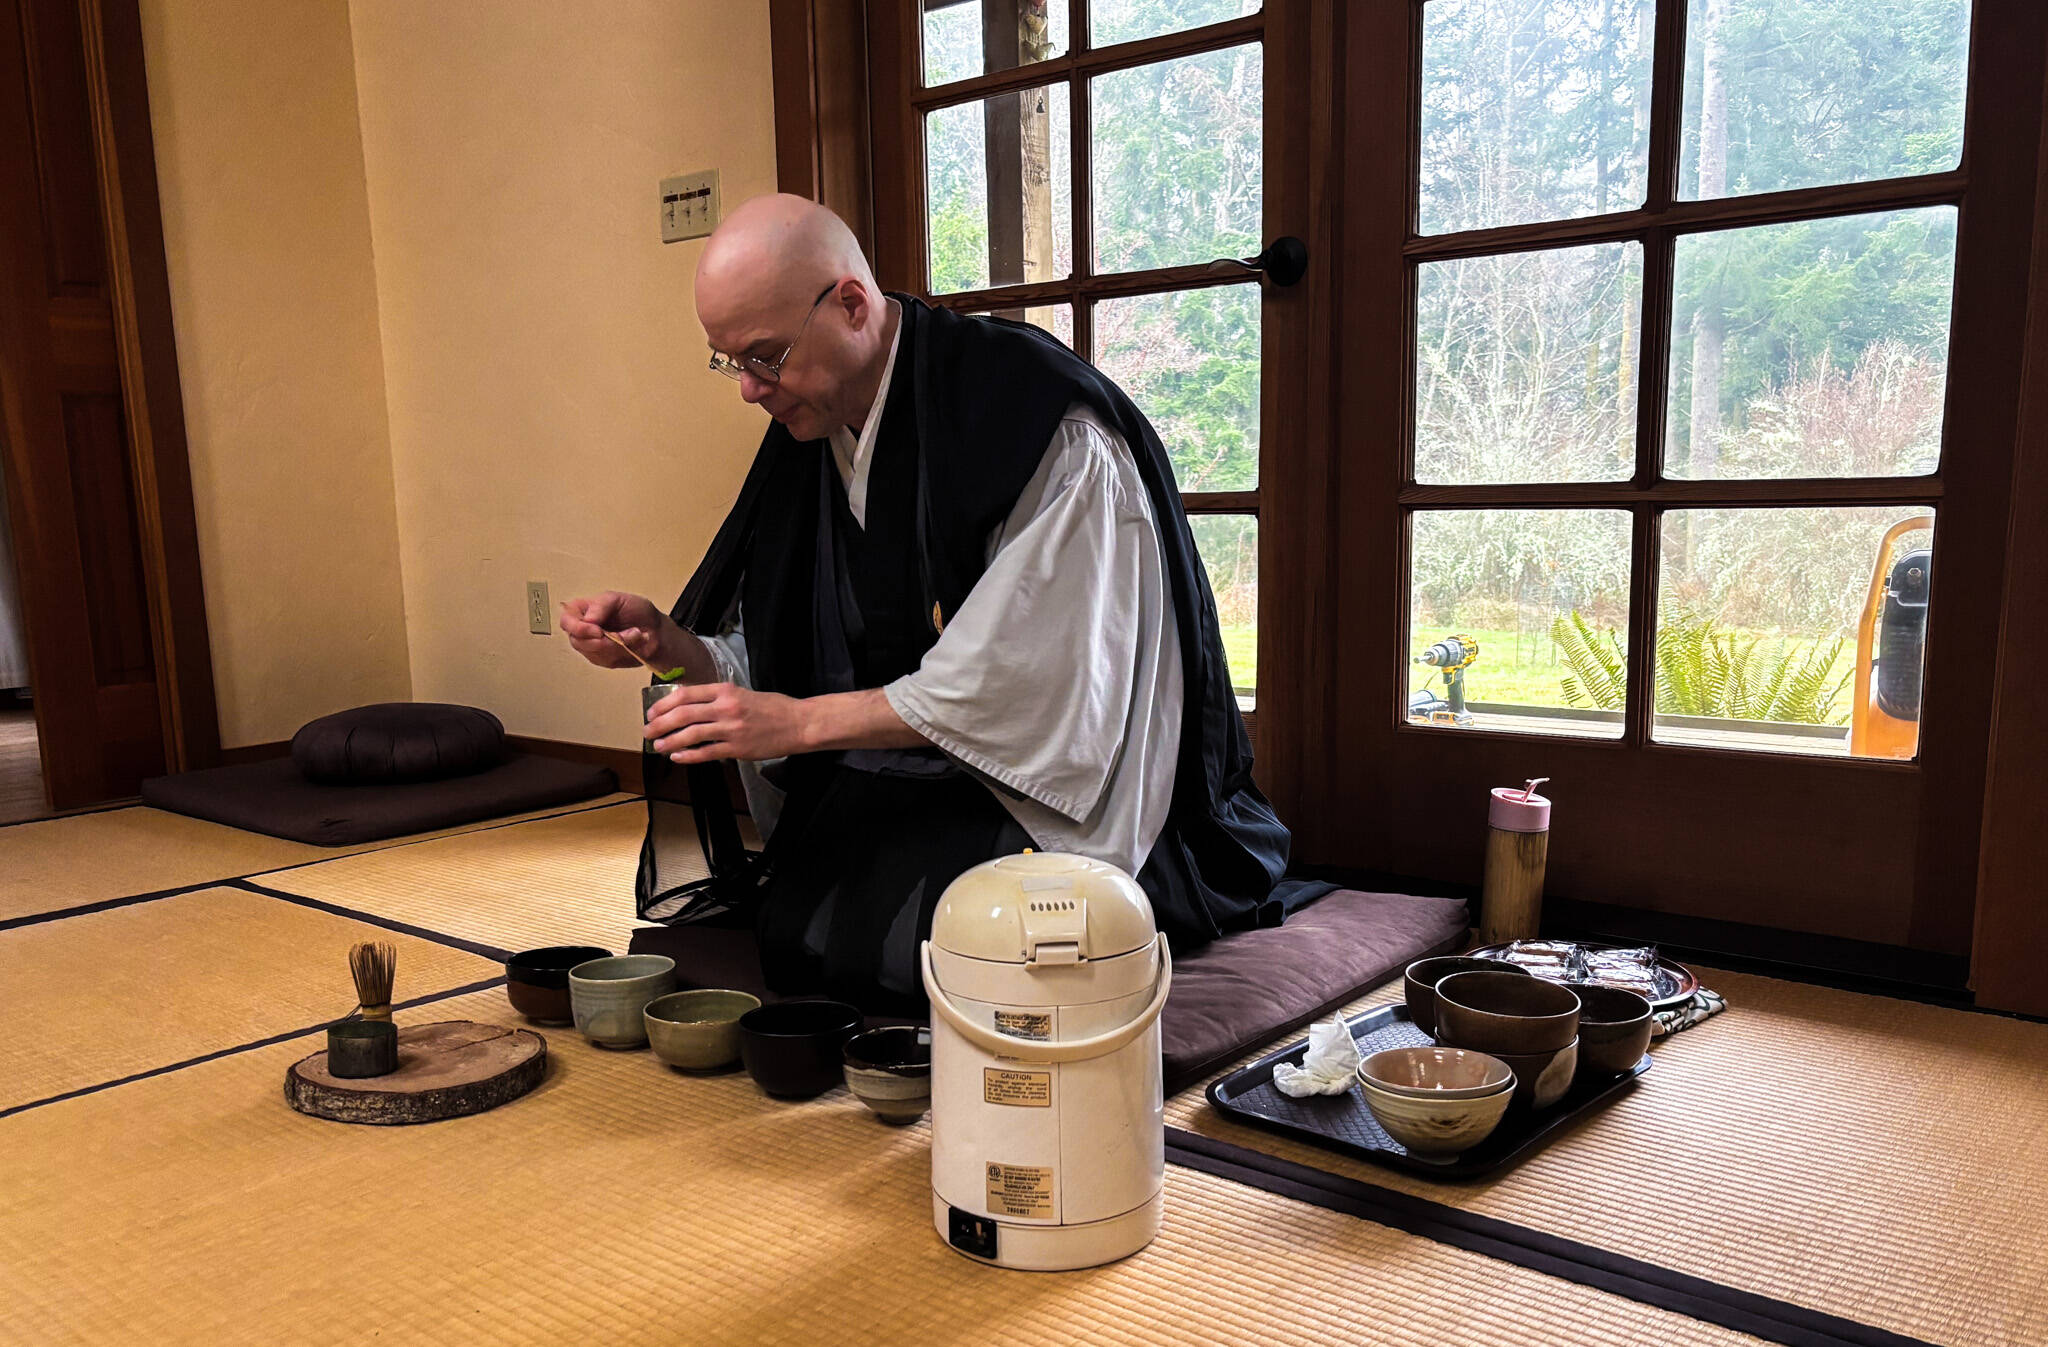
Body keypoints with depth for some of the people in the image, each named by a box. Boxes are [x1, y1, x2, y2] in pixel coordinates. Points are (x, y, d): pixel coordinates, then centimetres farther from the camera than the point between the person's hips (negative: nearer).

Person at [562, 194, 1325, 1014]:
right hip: (900, 784, 7)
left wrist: (801, 721, -22)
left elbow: (1020, 680, -23)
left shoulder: (1042, 425, -19)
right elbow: (782, 662, 10)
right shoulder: (812, 430, 5)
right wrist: (666, 642, -9)